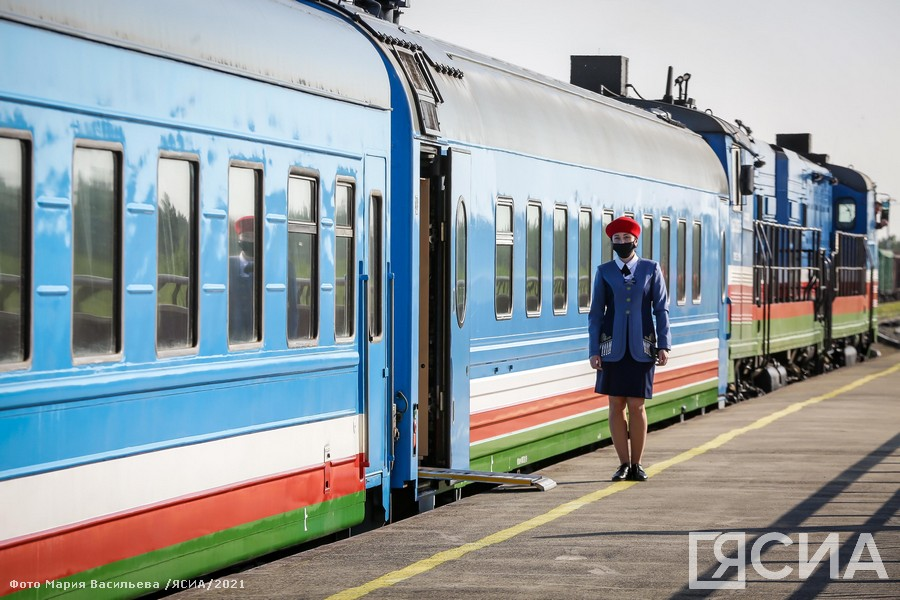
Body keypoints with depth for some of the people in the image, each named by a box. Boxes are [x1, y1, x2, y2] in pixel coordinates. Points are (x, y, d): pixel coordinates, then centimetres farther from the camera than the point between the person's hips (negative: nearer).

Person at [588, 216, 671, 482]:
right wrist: (594, 350, -2)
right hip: (612, 347, 1)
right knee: (616, 404, 1)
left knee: (636, 405, -1)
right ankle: (624, 464, 11)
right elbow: (596, 313, 5)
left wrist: (664, 345, -5)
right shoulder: (604, 272, 5)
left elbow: (661, 308, 3)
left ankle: (637, 464, 10)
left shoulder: (651, 269, 4)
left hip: (642, 348, -1)